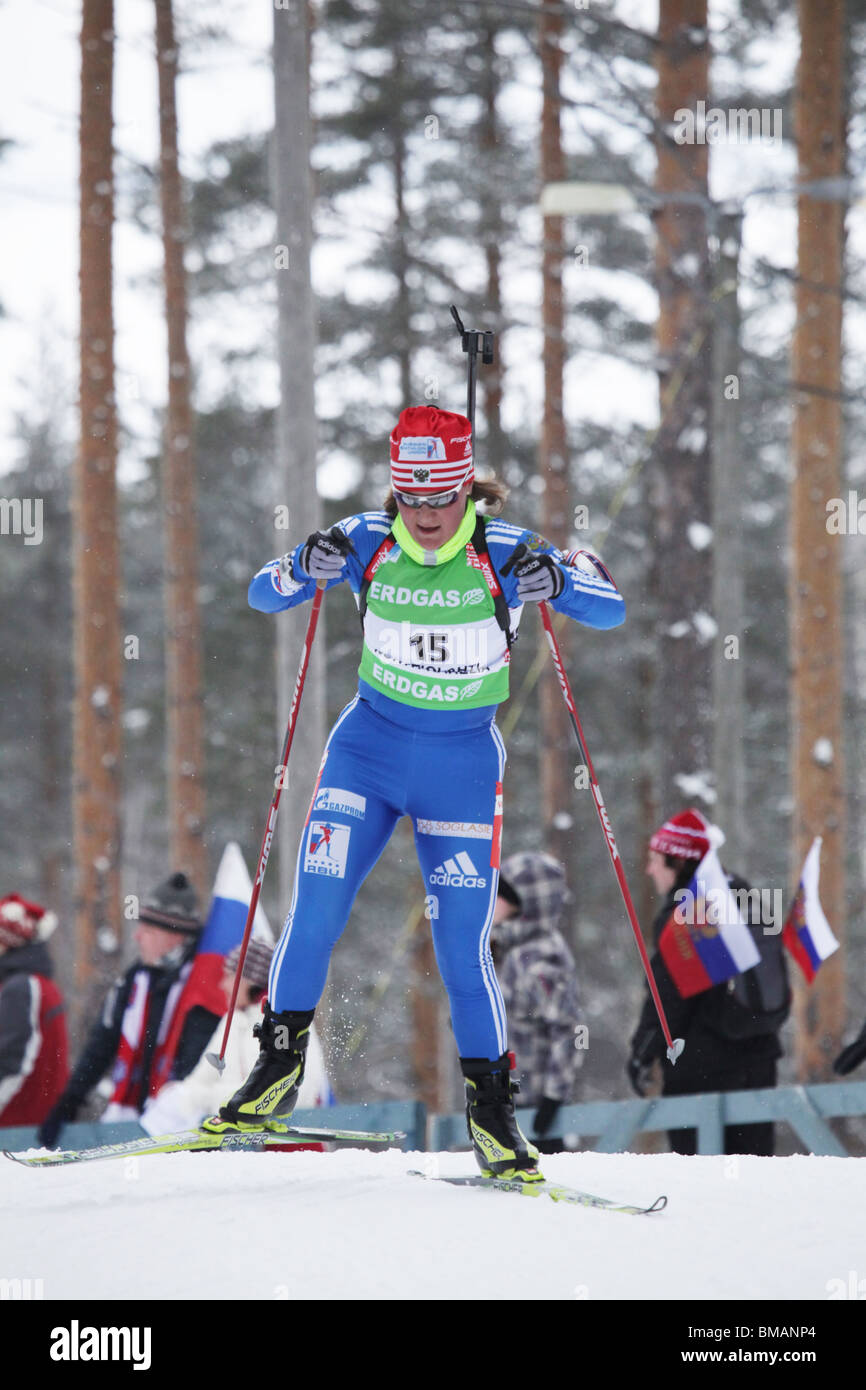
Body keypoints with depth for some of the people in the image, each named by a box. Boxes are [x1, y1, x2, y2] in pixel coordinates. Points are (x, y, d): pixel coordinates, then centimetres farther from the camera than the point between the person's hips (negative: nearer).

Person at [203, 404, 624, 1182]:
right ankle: (278, 1069, 9)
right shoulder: (368, 542, -7)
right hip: (371, 744, 2)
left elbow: (612, 610, -14)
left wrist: (555, 583, -35)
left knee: (463, 943, -6)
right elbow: (261, 597, -3)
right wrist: (304, 571, -26)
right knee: (314, 909, -9)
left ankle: (491, 1109, 7)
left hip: (463, 761, -2)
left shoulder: (503, 552, -12)